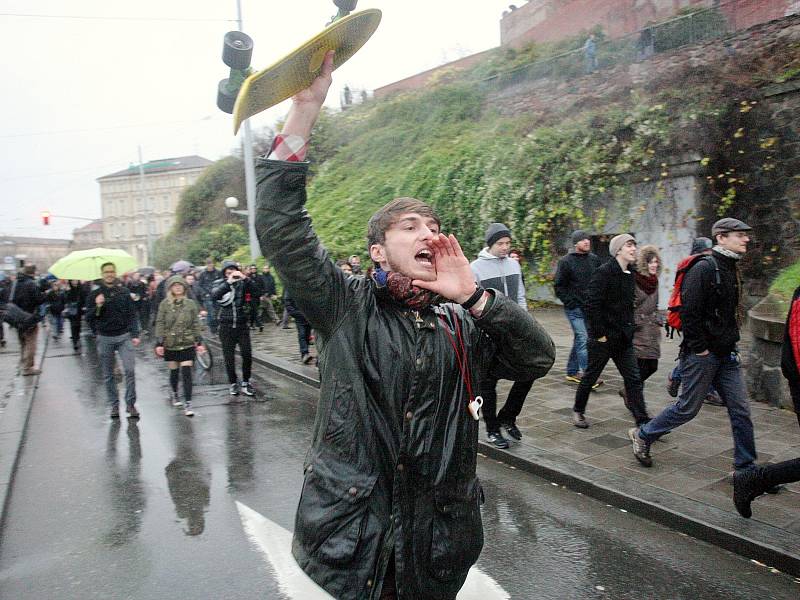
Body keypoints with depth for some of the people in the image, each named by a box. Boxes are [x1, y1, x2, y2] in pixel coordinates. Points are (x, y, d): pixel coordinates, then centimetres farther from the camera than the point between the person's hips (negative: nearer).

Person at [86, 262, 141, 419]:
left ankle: (131, 403, 2)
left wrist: (135, 334, -2)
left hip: (124, 336, 0)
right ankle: (114, 405, 18)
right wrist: (97, 306, -16)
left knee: (130, 370, -9)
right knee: (108, 375, 7)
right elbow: (88, 318, 1)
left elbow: (132, 315, 6)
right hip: (104, 338, 1)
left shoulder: (124, 292, 4)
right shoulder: (94, 295, 3)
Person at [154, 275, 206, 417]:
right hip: (170, 344, 1)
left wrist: (199, 342, 1)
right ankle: (175, 394, 39)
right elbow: (160, 324, -1)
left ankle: (187, 404, -6)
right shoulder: (165, 304, -1)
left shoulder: (191, 303, 2)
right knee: (174, 371, 11)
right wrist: (159, 343, -7)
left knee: (187, 373, -8)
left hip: (187, 344, -1)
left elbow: (195, 324, 5)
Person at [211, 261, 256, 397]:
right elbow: (215, 295, -21)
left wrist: (245, 278, -30)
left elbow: (254, 291, -16)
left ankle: (245, 382, 10)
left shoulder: (242, 283, 2)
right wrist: (228, 282, -31)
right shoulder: (220, 284, 1)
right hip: (226, 326, 0)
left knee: (247, 354, -6)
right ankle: (233, 383, 20)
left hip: (242, 324, 0)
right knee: (229, 356, 6)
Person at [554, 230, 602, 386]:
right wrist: (570, 302, -11)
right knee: (583, 339, -12)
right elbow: (559, 285, -5)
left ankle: (572, 372, 23)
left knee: (579, 340, 12)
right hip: (574, 308, -5)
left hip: (590, 308, 6)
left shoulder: (595, 259, 8)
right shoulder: (566, 261, -6)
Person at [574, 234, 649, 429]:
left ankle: (643, 421, 7)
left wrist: (629, 329, 11)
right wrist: (599, 334, -18)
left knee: (633, 379, 3)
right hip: (603, 337, -7)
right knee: (591, 376, 9)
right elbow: (592, 304, -20)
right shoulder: (604, 271, -15)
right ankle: (578, 411, 28)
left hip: (623, 338, 7)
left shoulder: (630, 274, 9)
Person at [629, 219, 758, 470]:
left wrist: (731, 343, 14)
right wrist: (700, 349, -19)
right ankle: (642, 435, 21)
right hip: (701, 355, -8)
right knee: (688, 407, 3)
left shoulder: (732, 269, 12)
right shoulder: (704, 268, -16)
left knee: (741, 410, 8)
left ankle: (746, 467, 20)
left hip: (726, 355, 8)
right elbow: (688, 312, -22)